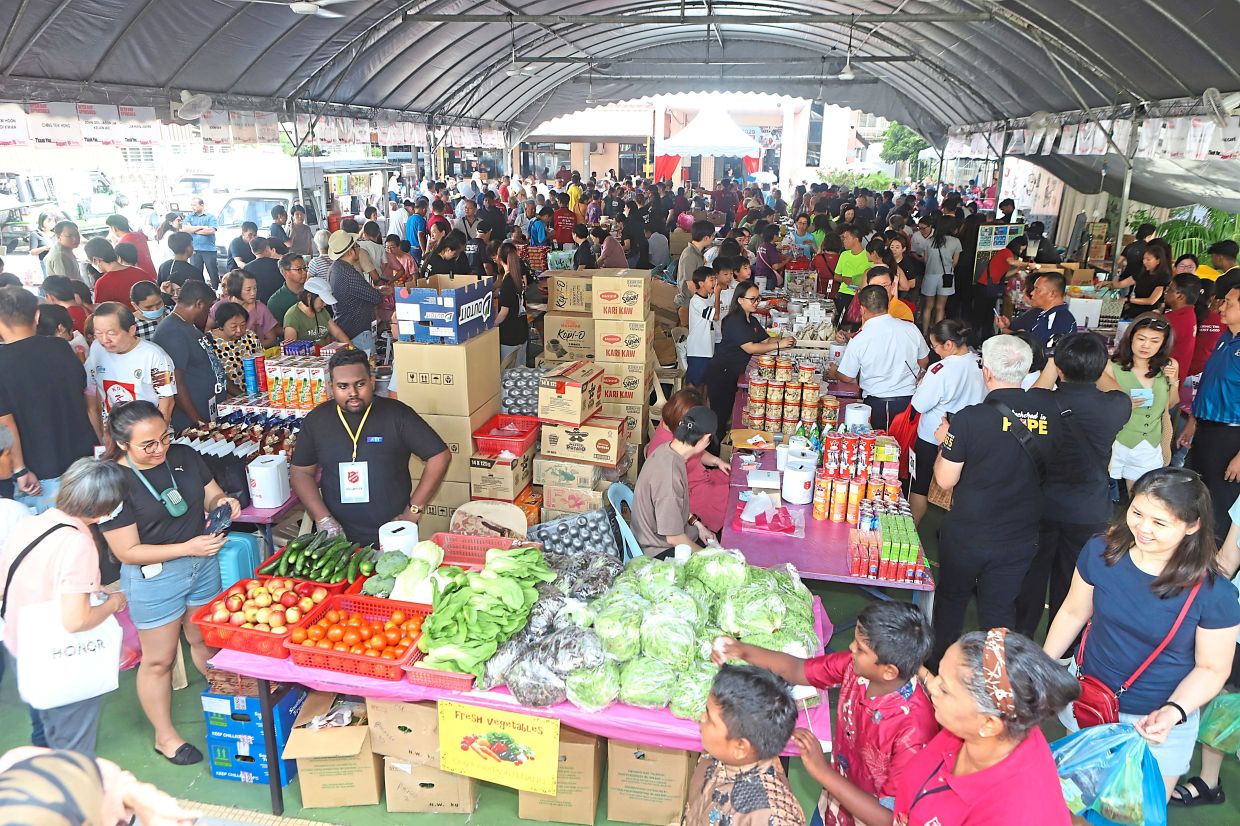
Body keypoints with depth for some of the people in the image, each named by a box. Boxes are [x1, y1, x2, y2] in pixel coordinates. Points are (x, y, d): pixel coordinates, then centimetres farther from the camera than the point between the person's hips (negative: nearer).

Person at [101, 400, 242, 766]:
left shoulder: (185, 456, -6)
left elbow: (212, 496, 9)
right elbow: (128, 552, -19)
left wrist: (222, 502, -15)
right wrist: (187, 548, -26)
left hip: (203, 564, 5)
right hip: (154, 577, -5)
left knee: (205, 641, 22)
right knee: (159, 660, 12)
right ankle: (165, 736, 32)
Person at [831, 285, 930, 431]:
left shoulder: (858, 340, -15)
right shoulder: (911, 328, -5)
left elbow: (847, 377, -3)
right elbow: (924, 361, 11)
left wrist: (833, 373, 20)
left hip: (875, 404, -3)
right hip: (908, 402, 3)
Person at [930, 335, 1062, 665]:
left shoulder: (970, 419, -22)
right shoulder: (1049, 413, -9)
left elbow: (945, 480, -14)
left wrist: (945, 442, 2)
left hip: (967, 535, -2)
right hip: (1020, 538, 3)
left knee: (951, 598, 20)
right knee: (1000, 610, 17)